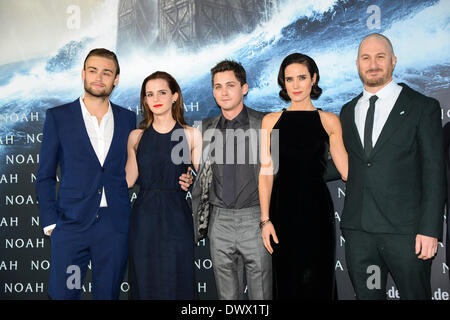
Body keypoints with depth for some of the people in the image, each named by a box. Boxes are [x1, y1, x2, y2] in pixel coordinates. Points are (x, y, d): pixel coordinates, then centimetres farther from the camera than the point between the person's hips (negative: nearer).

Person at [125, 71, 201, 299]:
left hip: (176, 219, -1)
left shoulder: (191, 135, 1)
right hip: (144, 218, 2)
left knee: (176, 283, 4)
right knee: (144, 282, 8)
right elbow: (128, 179, 10)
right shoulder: (136, 136, 6)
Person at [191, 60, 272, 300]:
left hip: (255, 219, -3)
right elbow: (200, 179, 13)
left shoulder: (265, 125, -2)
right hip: (219, 223, 3)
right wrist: (197, 222, 9)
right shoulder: (207, 129, 9)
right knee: (226, 295, 12)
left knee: (261, 293, 4)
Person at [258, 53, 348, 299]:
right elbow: (266, 172, 5)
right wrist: (265, 219, -1)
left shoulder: (329, 121, 5)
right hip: (283, 210, 1)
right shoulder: (271, 121, 8)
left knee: (316, 281, 3)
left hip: (317, 209, -1)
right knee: (286, 282, 8)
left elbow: (347, 169, 4)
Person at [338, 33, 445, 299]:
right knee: (366, 295, 10)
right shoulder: (348, 112, 15)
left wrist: (429, 230, -11)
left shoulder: (422, 107, 1)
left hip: (405, 230, -4)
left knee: (416, 295, 4)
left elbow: (434, 172, -4)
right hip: (358, 230, 4)